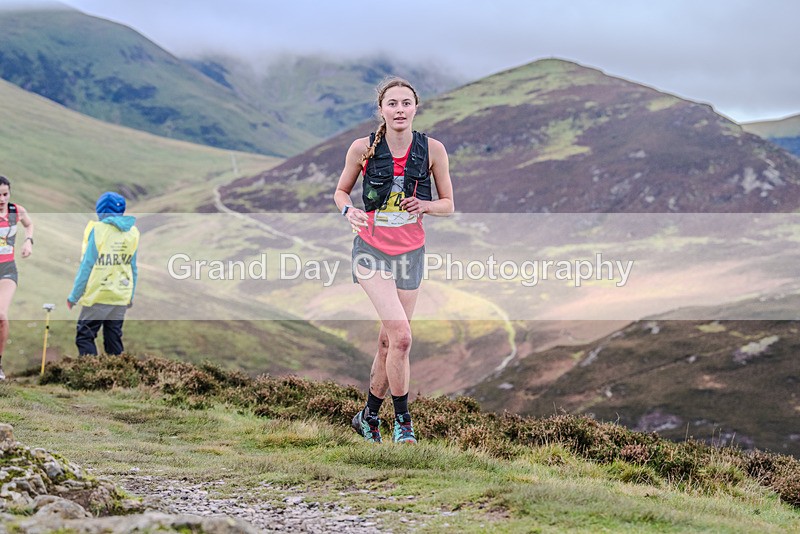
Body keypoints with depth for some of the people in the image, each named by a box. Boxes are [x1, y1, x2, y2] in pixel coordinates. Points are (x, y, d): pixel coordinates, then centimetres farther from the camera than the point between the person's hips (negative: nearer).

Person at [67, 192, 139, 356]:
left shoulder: (97, 230, -10)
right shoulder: (132, 233, 6)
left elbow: (86, 267, -9)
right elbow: (134, 268, 11)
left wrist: (74, 296, -3)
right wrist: (131, 295, 20)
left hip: (98, 295, -5)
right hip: (122, 297, 5)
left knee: (85, 337, -1)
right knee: (114, 338, 13)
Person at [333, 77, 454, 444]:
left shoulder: (432, 149, -5)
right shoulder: (363, 148, -9)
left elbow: (448, 205, 4)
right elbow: (340, 191, 6)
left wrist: (424, 205, -17)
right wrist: (348, 210, -16)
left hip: (410, 252, 3)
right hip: (372, 249, -3)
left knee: (389, 341, 9)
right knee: (401, 336, -18)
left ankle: (369, 416, 29)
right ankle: (402, 420, -4)